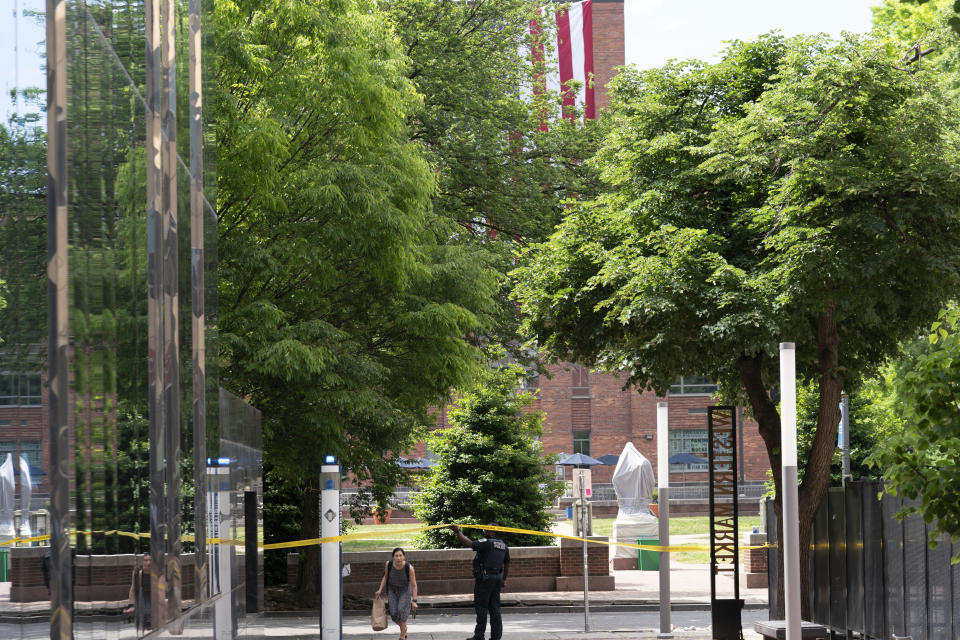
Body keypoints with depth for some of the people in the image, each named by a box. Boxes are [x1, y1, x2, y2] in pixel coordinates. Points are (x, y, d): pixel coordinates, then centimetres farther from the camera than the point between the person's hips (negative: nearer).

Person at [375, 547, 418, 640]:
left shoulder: (409, 567, -29)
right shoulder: (389, 564, -23)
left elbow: (414, 585, -21)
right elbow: (385, 576, -2)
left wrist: (414, 601, -22)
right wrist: (380, 590, -7)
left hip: (405, 589, -2)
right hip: (392, 589, 2)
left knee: (402, 611, -16)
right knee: (394, 613, -4)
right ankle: (404, 627, 28)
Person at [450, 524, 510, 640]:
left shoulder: (487, 543, -14)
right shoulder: (503, 545, 13)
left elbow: (469, 543, -20)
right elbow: (507, 563, 20)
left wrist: (458, 532, -11)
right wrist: (504, 579, 28)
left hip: (485, 578, -8)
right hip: (497, 577, 8)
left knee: (481, 607, -2)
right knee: (494, 608, 10)